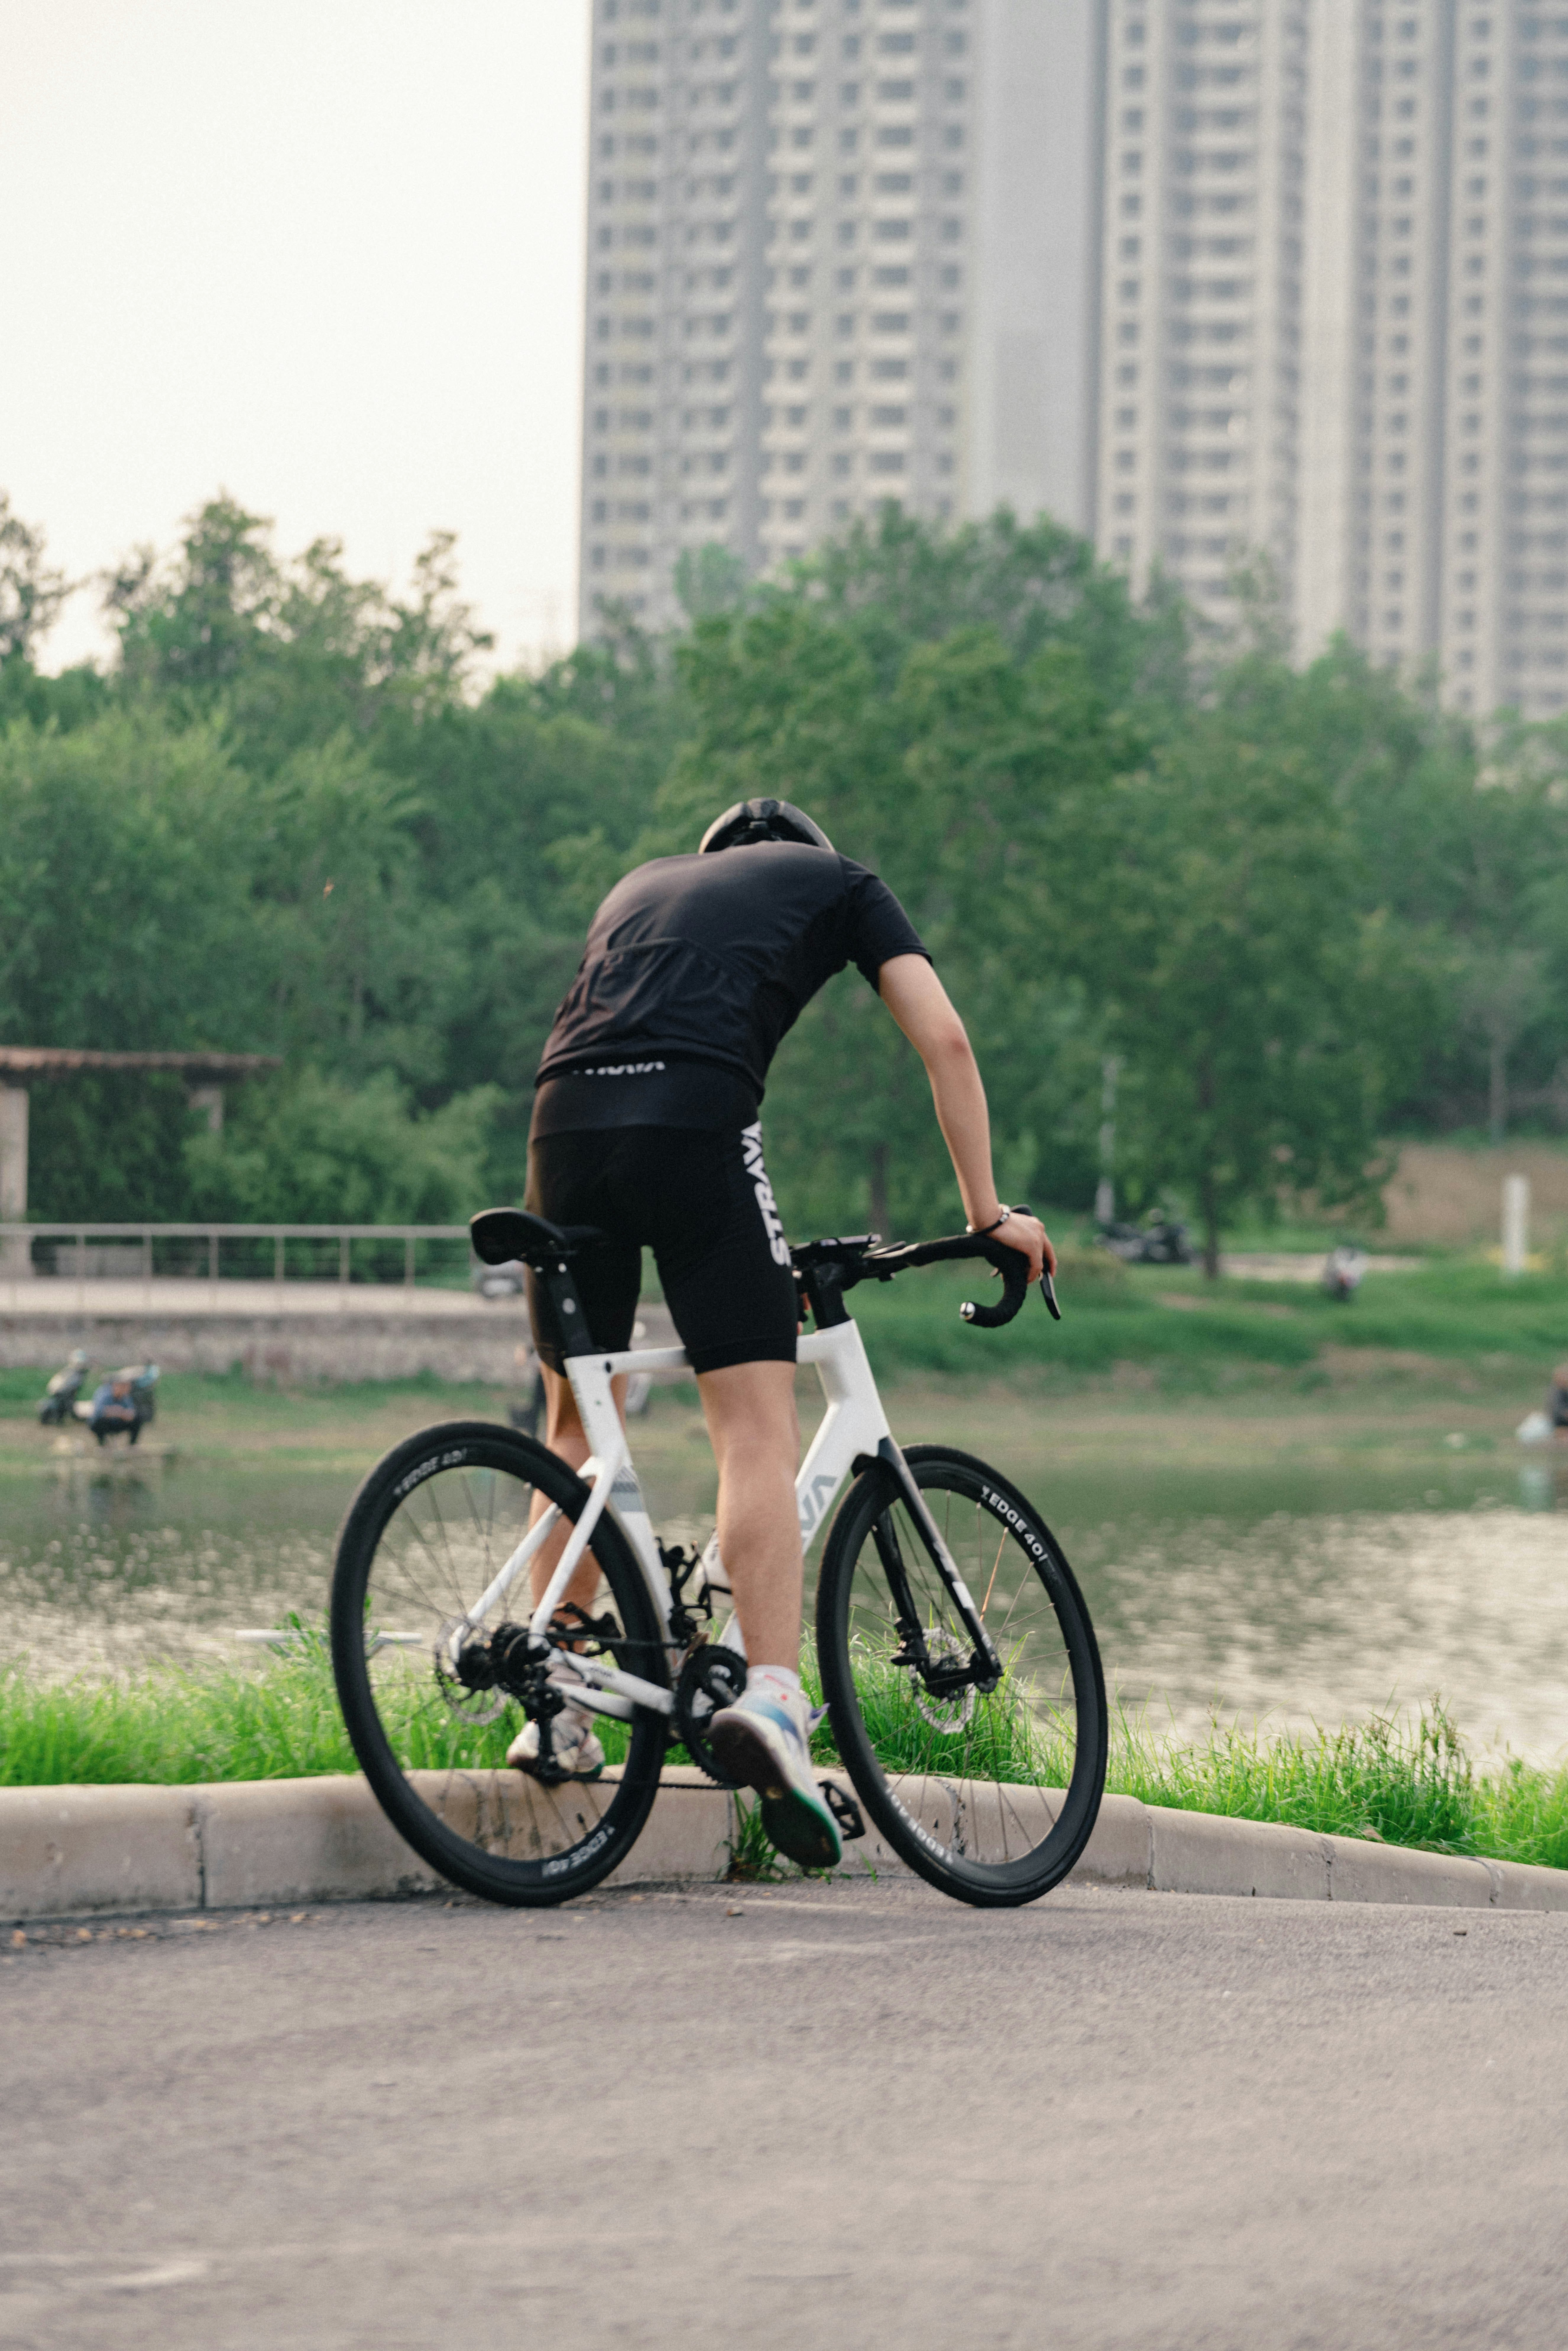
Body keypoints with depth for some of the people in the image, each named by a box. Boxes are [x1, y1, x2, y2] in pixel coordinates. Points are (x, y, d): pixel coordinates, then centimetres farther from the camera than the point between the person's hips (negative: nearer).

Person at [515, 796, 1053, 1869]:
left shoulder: (643, 884, 38)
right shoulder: (840, 883, 26)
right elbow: (945, 1040, 15)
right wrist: (989, 1214, 20)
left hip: (567, 1116, 4)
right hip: (696, 1118, -4)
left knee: (578, 1418, 18)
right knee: (758, 1427, -7)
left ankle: (556, 1708, 18)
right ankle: (770, 1698, -25)